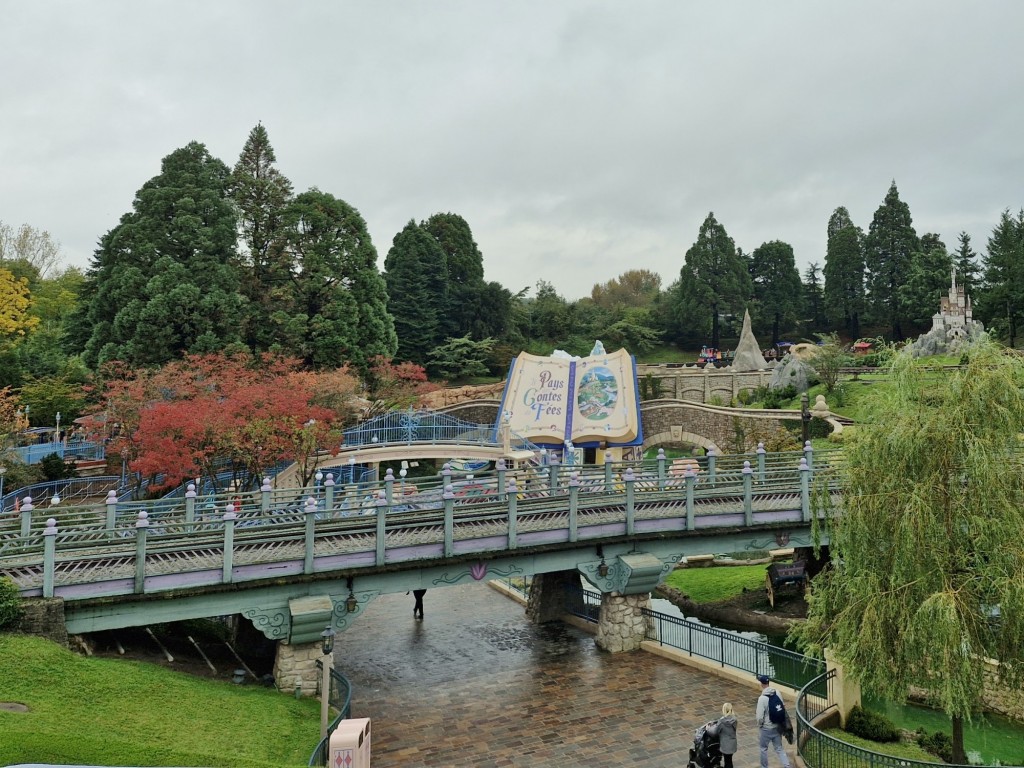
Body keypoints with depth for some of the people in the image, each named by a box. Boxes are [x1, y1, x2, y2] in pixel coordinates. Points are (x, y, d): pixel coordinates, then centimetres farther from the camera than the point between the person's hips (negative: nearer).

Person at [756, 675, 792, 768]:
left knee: (763, 748, 16)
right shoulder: (777, 693, -7)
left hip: (766, 728, -5)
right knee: (779, 748, 16)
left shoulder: (762, 698, -25)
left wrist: (759, 725, -2)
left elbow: (760, 716, -21)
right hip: (777, 727, 5)